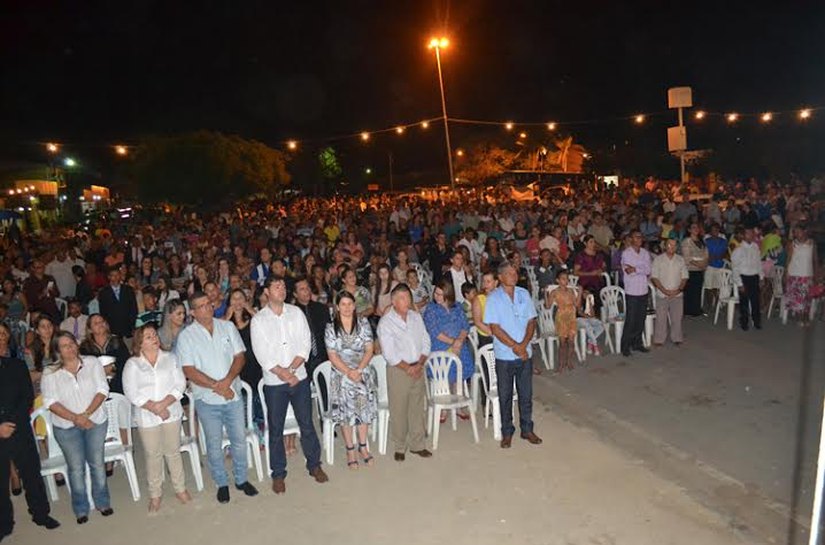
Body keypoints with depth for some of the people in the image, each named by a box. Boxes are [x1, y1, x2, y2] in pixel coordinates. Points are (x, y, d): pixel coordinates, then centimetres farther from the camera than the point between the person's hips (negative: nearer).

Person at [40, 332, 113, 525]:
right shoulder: (50, 373, -4)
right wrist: (75, 418, -18)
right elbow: (50, 402, -8)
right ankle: (81, 509, 24)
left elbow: (102, 390, -7)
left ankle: (102, 502, 27)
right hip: (66, 427, 0)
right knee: (76, 468, 8)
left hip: (95, 421, 0)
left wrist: (86, 414, -17)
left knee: (97, 463, 9)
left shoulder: (92, 363, -3)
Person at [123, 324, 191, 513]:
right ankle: (155, 494, 24)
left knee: (173, 452, 10)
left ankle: (180, 488, 25)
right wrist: (154, 408, -16)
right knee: (152, 455, 8)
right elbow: (131, 393, -8)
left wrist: (164, 403, -16)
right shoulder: (132, 364, -1)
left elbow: (180, 385, -3)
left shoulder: (170, 358, 3)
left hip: (171, 413, 1)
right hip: (147, 418, -1)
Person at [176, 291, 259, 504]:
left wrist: (227, 380, -16)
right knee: (214, 444, 10)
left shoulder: (227, 326, 1)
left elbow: (240, 357, -1)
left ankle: (241, 479, 30)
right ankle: (222, 484, 29)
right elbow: (189, 371, -12)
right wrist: (216, 386, -18)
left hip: (233, 394, 2)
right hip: (207, 399, -2)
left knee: (239, 439, 11)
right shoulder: (186, 336, -7)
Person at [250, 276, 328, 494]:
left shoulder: (296, 312, 3)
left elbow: (306, 342, -2)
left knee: (307, 424, 10)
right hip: (274, 382, -2)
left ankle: (314, 464, 27)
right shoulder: (258, 320, -4)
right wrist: (283, 374, -14)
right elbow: (262, 354, -9)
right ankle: (278, 474, 22)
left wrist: (291, 368, -13)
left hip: (299, 377, 2)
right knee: (276, 429, 8)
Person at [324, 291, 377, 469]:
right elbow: (333, 356, -5)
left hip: (363, 373, 1)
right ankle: (350, 450, 15)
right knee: (345, 412, 3)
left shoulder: (363, 323, 1)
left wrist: (358, 370, -14)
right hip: (342, 374, -1)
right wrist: (348, 372, -16)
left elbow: (369, 350, -2)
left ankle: (363, 446, 22)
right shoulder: (331, 327, -2)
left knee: (364, 408, 7)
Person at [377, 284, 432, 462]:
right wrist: (408, 368, -12)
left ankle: (417, 444, 26)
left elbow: (426, 342, 7)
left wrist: (419, 364, -6)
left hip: (418, 368, 5)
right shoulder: (386, 322, -11)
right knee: (399, 410, 3)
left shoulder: (416, 317, 6)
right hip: (398, 370, -5)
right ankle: (399, 447, 19)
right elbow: (389, 354, -15)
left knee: (417, 408, 12)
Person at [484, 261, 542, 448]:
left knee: (526, 394, 12)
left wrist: (523, 344, -10)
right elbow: (495, 328, -12)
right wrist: (515, 346, -15)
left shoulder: (524, 294, 5)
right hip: (504, 355, -3)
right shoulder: (493, 298, -7)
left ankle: (527, 429, 26)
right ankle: (507, 432, 20)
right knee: (505, 395, 7)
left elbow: (531, 322, 4)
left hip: (525, 354, 3)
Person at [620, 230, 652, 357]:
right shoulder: (626, 253, -5)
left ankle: (637, 343, 23)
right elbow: (628, 271, -15)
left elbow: (648, 270, -1)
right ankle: (625, 347, 5)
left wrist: (635, 269, -12)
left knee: (641, 319, 10)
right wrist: (642, 271, -9)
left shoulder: (645, 253, 10)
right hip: (632, 291, -5)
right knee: (630, 320, -3)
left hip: (643, 290, 5)